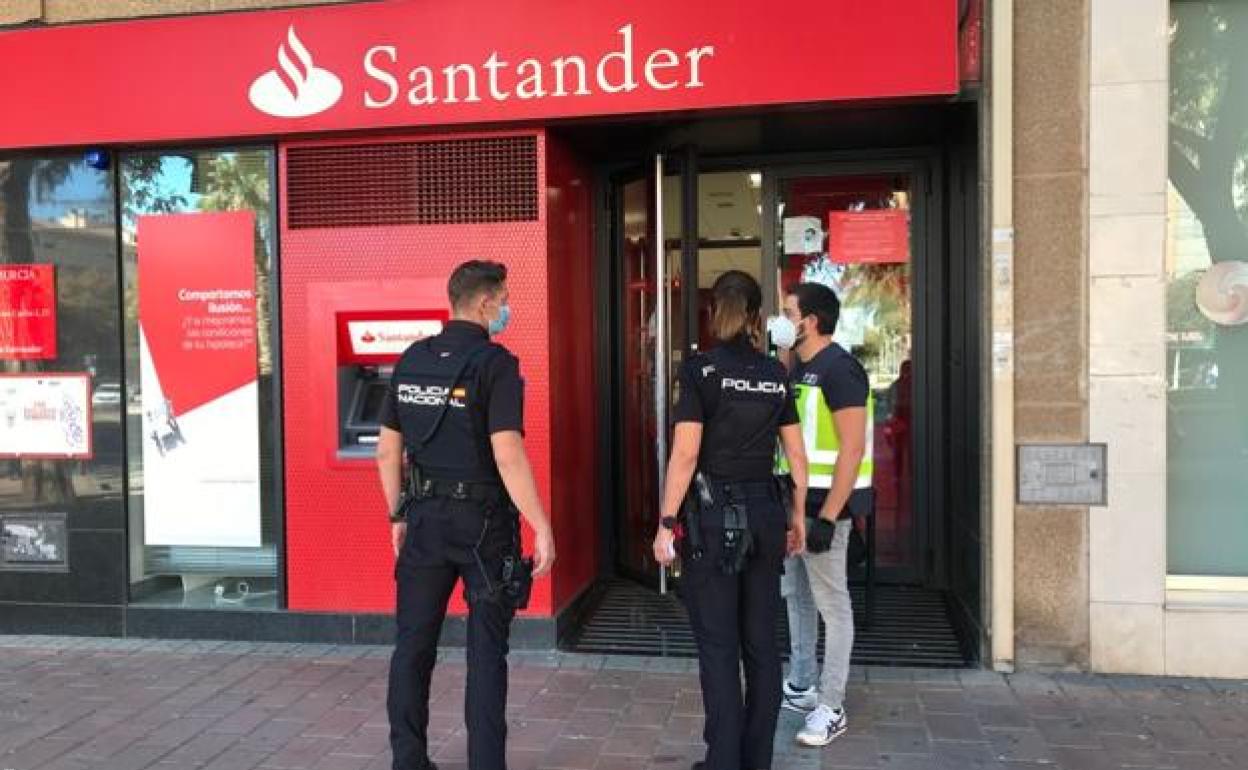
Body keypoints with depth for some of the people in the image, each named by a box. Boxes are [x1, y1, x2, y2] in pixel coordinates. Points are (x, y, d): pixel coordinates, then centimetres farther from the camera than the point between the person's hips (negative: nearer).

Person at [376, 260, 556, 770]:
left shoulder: (411, 360, 5)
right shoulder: (495, 364, -12)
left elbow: (388, 450, 9)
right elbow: (508, 456, -20)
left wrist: (399, 516, 18)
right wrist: (542, 530, -17)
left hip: (425, 517, 5)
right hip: (483, 521, -5)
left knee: (414, 643, 15)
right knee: (486, 650, 6)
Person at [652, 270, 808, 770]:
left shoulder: (701, 369, -8)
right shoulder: (776, 374, 6)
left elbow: (685, 454, -12)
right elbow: (797, 455, 10)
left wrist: (666, 522, -7)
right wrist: (798, 515, 20)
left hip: (715, 515, -5)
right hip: (766, 513, 5)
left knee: (718, 646, 3)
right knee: (761, 643, 12)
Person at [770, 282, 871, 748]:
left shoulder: (838, 369, -16)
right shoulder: (799, 368, 12)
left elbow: (852, 448, -21)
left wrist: (828, 516, -23)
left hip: (824, 504, -9)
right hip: (795, 500, 9)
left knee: (832, 604, 0)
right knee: (796, 596, 17)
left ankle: (831, 709, 10)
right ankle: (799, 687, 32)